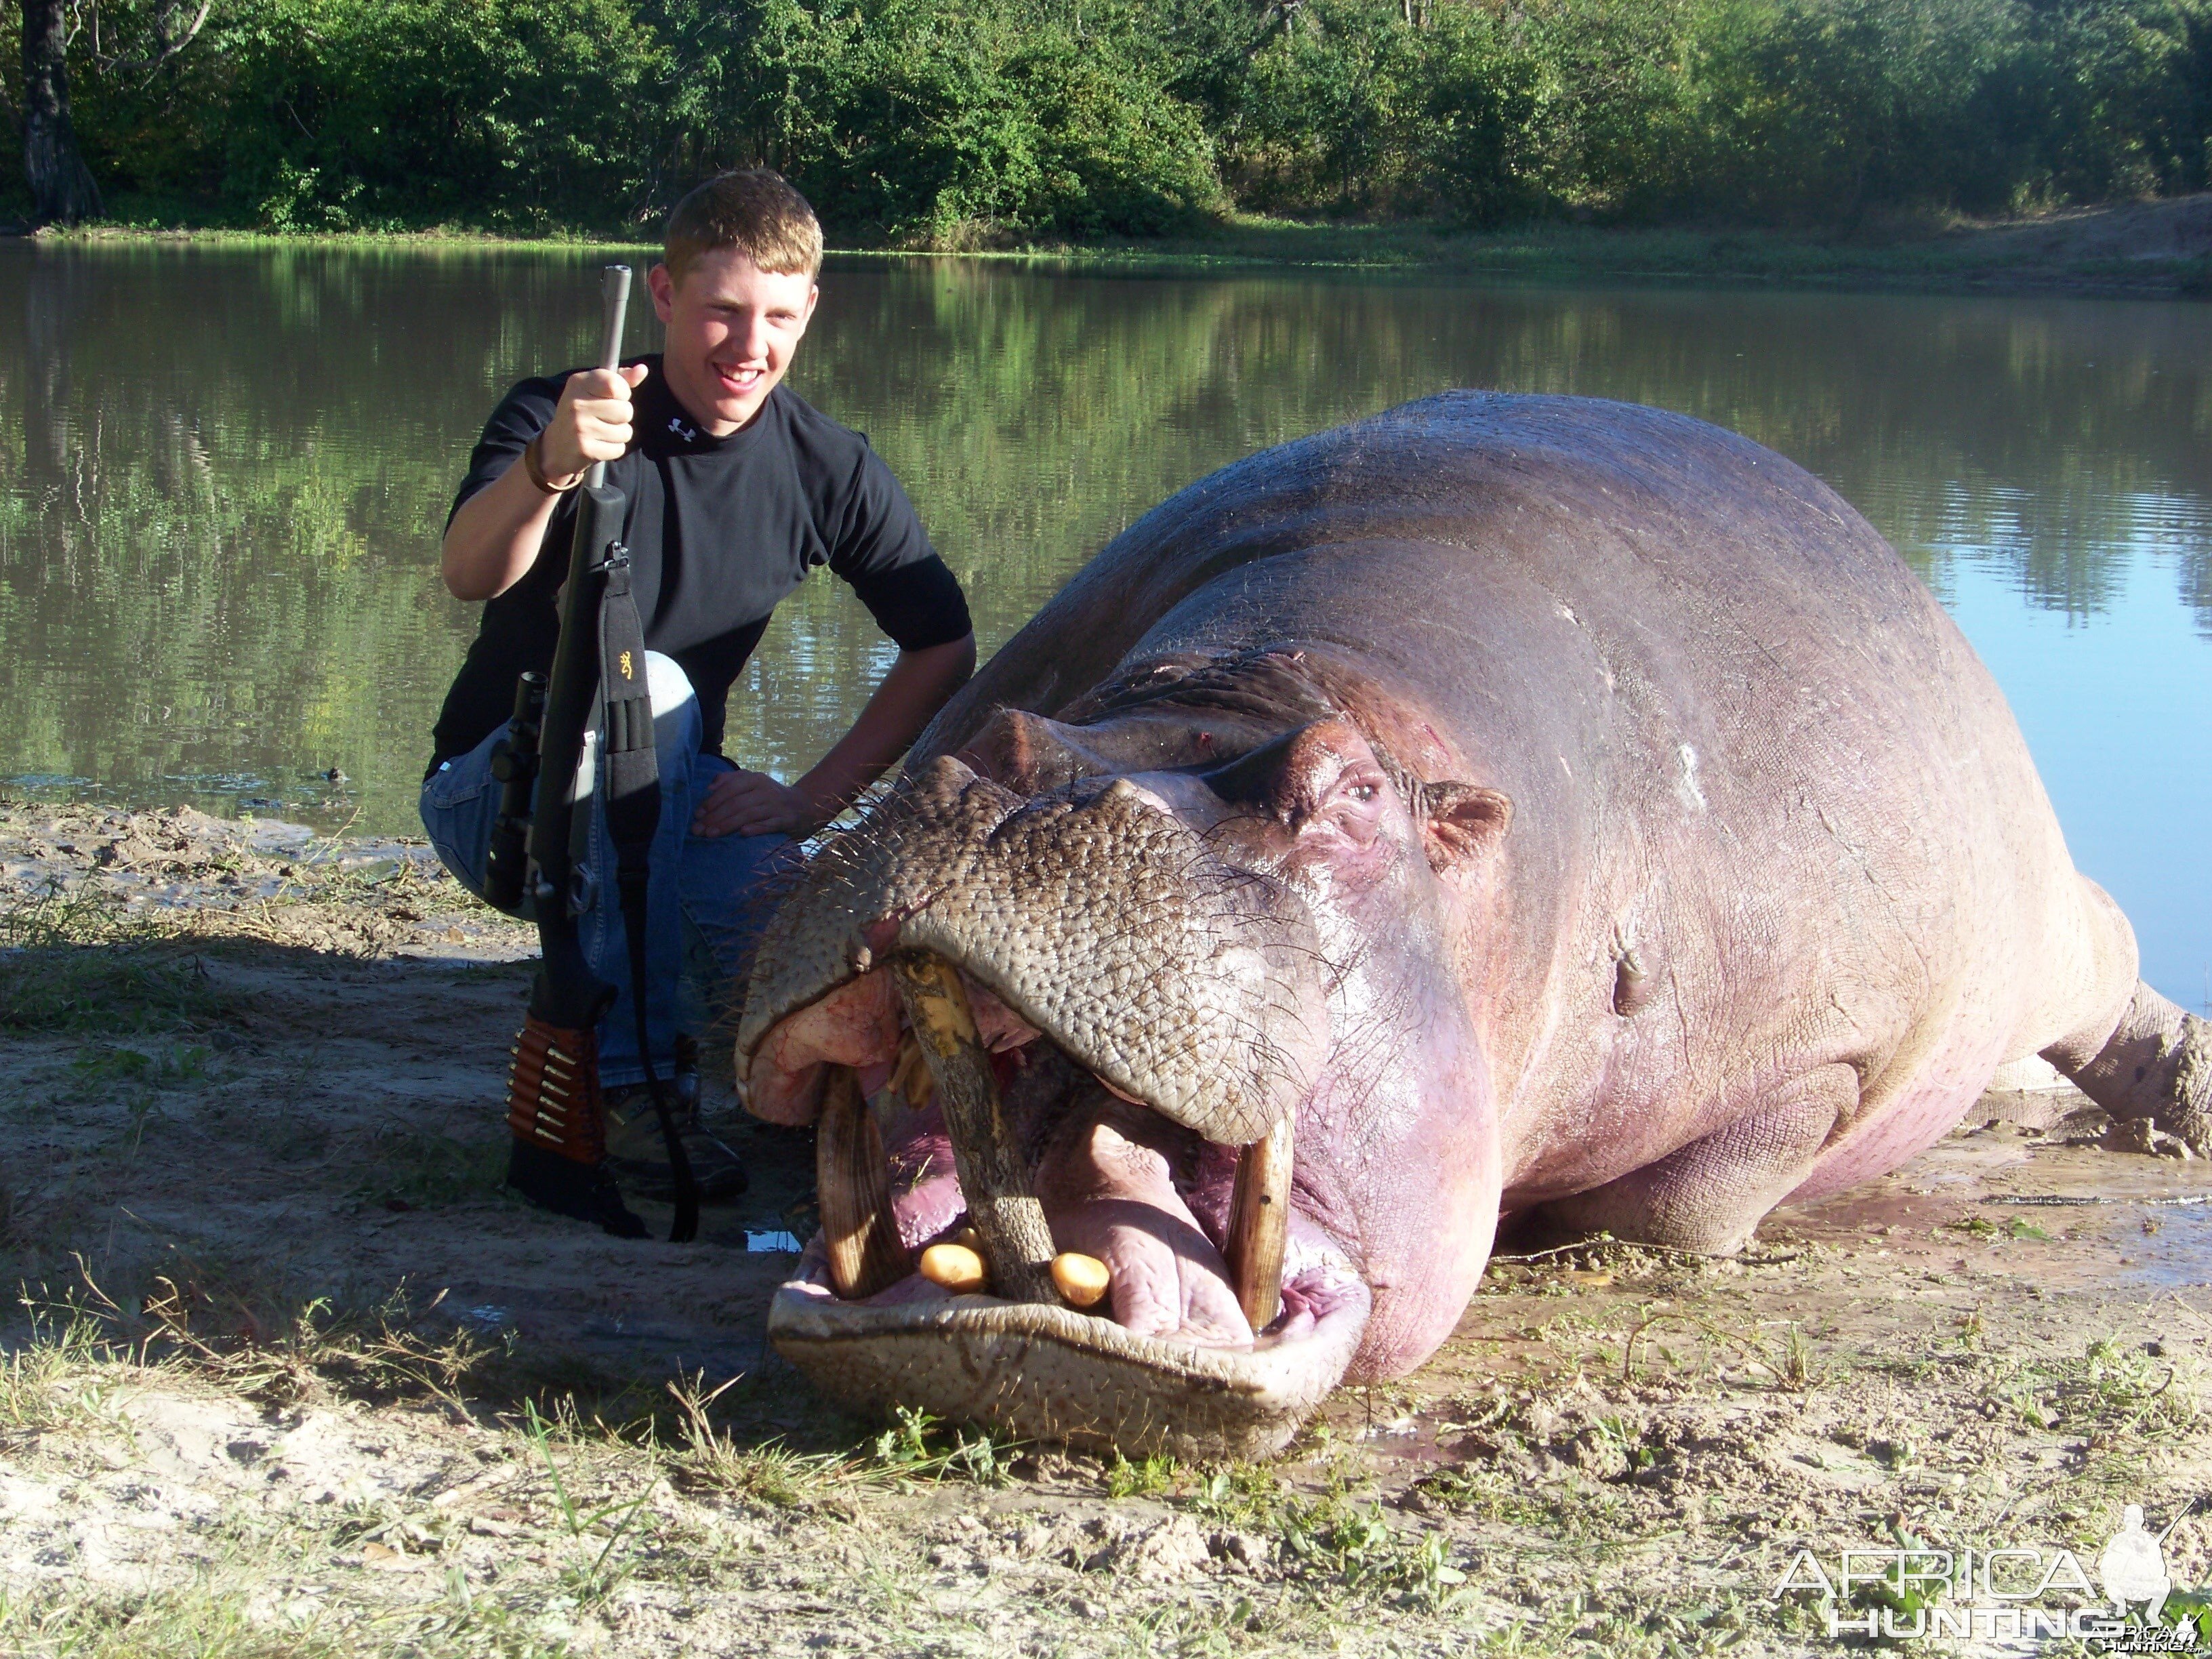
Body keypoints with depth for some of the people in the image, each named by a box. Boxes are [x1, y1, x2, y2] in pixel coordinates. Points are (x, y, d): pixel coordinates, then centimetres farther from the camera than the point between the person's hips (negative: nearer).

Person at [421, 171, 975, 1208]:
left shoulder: (825, 469, -4)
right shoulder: (558, 418, -16)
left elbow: (944, 647, 1)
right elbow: (471, 577, -35)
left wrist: (818, 795, -12)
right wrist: (549, 468, -56)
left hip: (663, 803, 3)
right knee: (645, 690, -35)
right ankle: (634, 1086, -31)